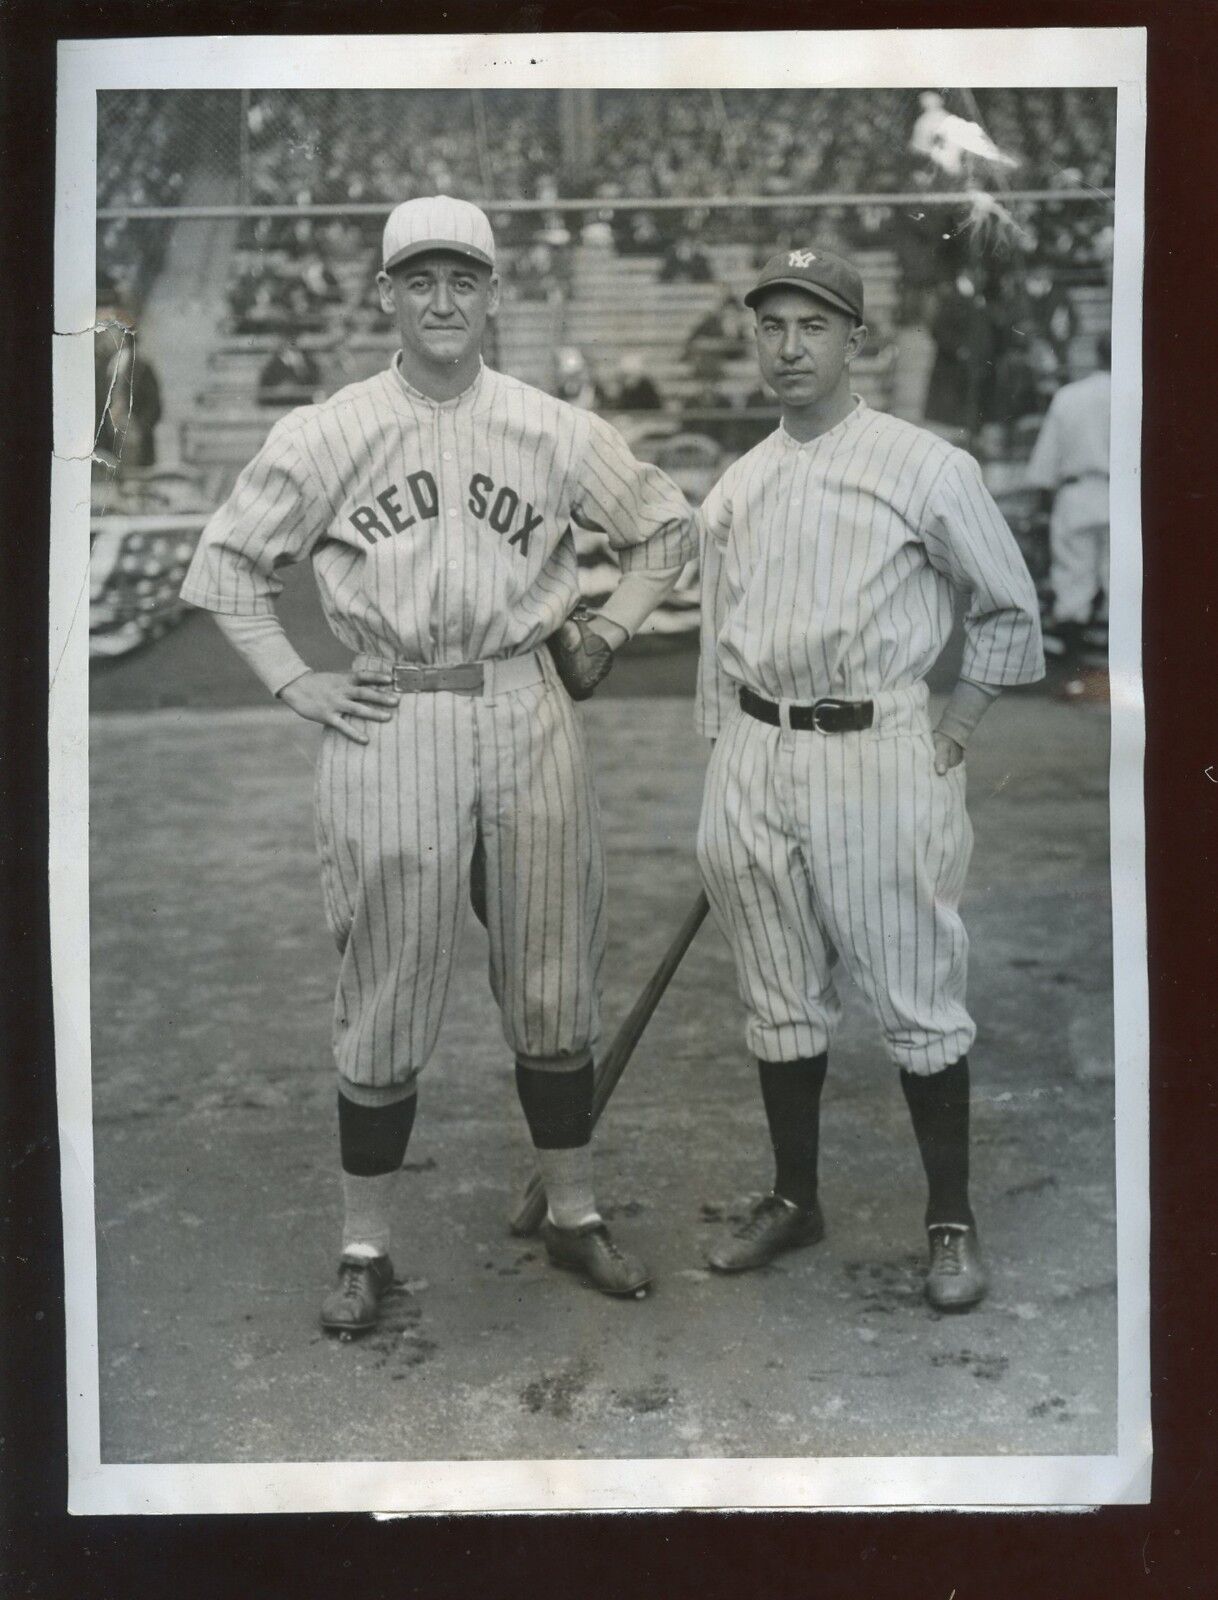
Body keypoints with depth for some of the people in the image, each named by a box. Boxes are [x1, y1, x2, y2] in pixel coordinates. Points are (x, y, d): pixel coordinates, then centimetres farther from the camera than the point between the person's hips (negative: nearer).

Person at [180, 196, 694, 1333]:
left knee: (552, 980, 9)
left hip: (527, 715, 2)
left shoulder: (552, 430, 5)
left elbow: (667, 527, 17)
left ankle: (573, 1216, 25)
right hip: (387, 727, -1)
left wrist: (607, 631, 8)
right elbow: (227, 563, 8)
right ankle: (365, 1248, 17)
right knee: (385, 993, 3)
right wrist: (293, 684, 0)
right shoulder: (325, 435, 2)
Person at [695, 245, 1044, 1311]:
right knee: (781, 997, 13)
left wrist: (953, 734, -1)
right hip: (755, 756, 5)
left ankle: (953, 1223, 13)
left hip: (878, 753, -5)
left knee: (918, 1000, 0)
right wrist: (729, 773, 15)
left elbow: (1010, 611, 4)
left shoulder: (926, 467, -3)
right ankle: (794, 1201, 27)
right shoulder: (735, 489, 12)